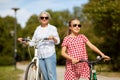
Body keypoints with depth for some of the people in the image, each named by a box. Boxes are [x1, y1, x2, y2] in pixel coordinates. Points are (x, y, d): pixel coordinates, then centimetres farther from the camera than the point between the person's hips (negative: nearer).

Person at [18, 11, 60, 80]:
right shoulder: (38, 29, 16)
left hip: (50, 55, -4)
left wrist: (53, 38, -20)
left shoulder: (52, 28, 4)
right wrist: (23, 41, 1)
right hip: (40, 56, 4)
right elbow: (32, 42, 16)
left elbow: (57, 41, 1)